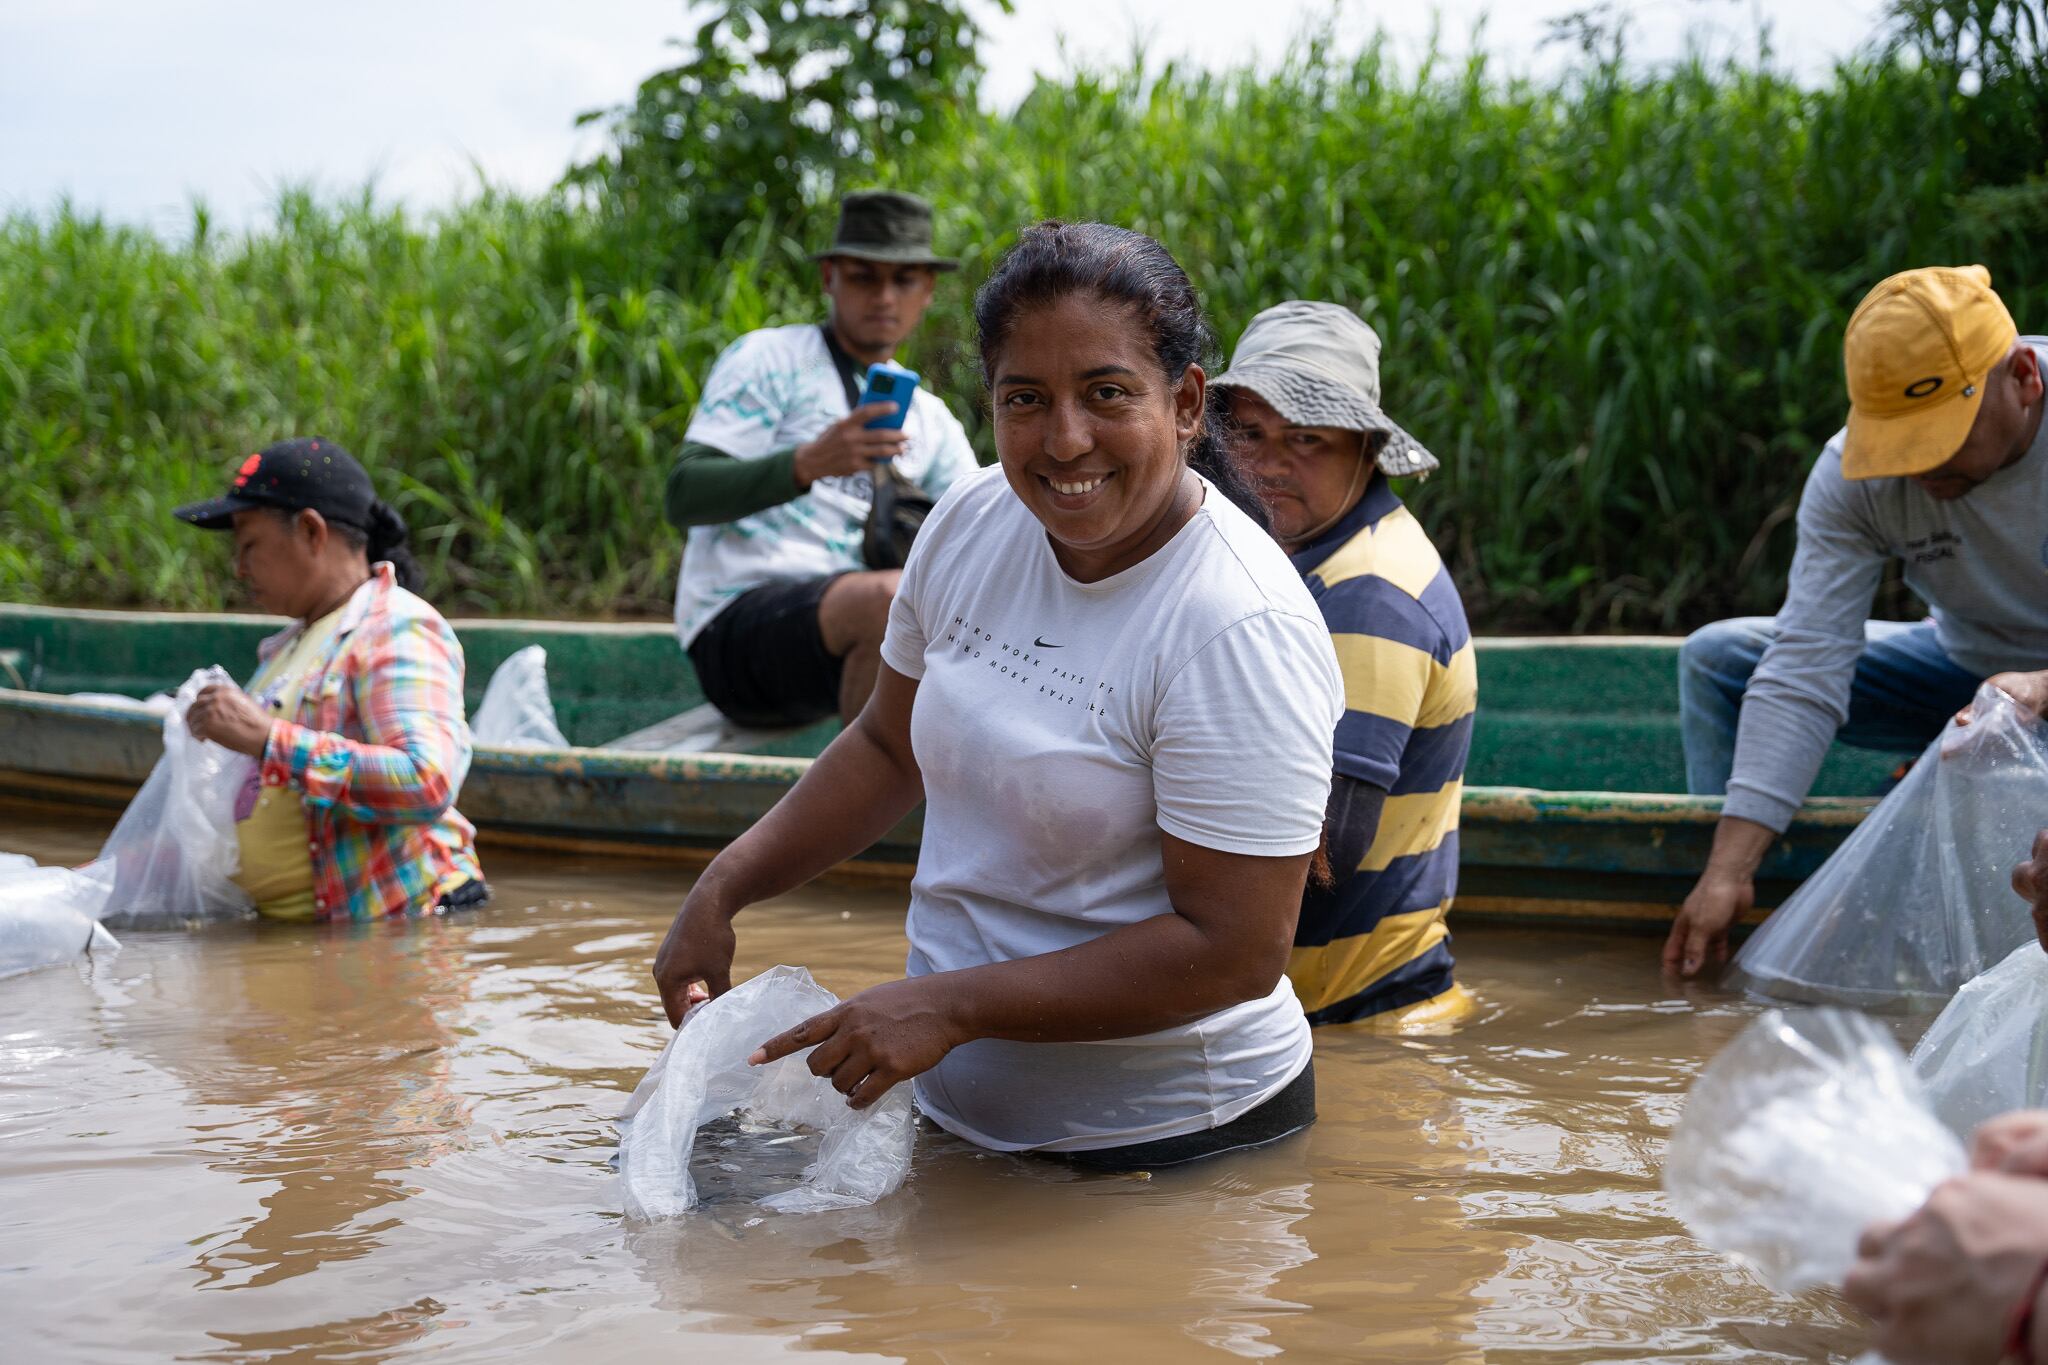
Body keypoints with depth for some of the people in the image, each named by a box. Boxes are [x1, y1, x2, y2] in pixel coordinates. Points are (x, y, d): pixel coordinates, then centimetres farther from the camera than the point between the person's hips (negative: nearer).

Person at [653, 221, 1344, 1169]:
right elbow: (891, 746, 12)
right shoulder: (975, 521, -3)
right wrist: (722, 891, 2)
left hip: (1167, 1144, -6)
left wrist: (953, 1005, -25)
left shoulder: (1242, 629, -24)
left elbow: (1234, 949, -25)